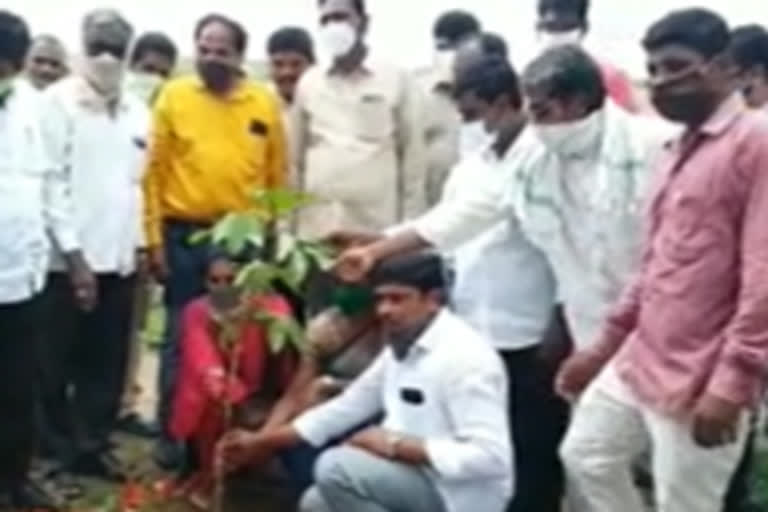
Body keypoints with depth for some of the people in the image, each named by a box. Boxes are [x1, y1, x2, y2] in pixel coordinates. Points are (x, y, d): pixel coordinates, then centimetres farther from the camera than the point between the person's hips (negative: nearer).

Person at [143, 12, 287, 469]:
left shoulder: (265, 103, 4)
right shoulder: (174, 96, 1)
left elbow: (278, 175, 7)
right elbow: (155, 170, 0)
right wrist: (155, 235, -4)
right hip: (185, 236, -1)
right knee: (182, 338, 7)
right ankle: (173, 433, 18)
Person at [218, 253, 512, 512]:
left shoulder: (465, 357, -21)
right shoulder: (400, 351, 8)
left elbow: (489, 456, -28)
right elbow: (346, 407, 14)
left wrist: (397, 445, -25)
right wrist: (262, 443, 11)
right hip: (420, 476, 10)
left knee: (337, 468, -22)